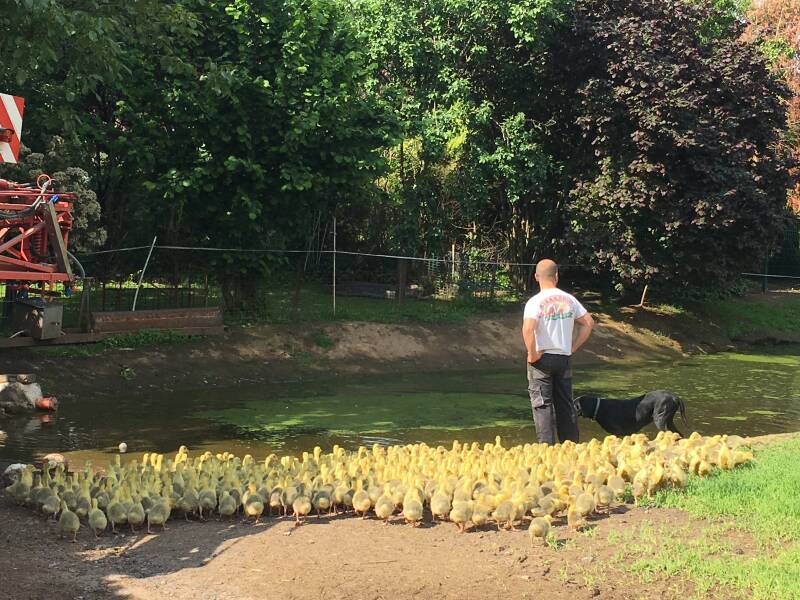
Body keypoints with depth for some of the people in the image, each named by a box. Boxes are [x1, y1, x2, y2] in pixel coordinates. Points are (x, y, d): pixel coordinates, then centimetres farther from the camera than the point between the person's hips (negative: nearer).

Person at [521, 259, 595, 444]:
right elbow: (588, 322, 8)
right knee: (566, 404, 12)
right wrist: (574, 347, 10)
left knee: (542, 405, 0)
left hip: (542, 359, -5)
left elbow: (528, 329, -27)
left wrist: (532, 354, -15)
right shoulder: (569, 299, 4)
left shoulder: (535, 302, -12)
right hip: (564, 358, 5)